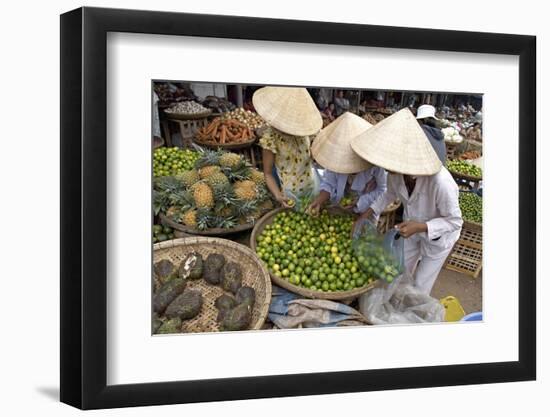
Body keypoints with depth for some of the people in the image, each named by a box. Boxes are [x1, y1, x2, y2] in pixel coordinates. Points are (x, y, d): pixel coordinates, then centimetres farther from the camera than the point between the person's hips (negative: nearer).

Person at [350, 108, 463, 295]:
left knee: (420, 287, 12)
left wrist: (420, 227, -38)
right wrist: (370, 211, -12)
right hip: (412, 228, 5)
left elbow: (454, 221, -26)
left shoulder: (441, 182, -44)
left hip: (438, 235, -5)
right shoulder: (397, 170, -27)